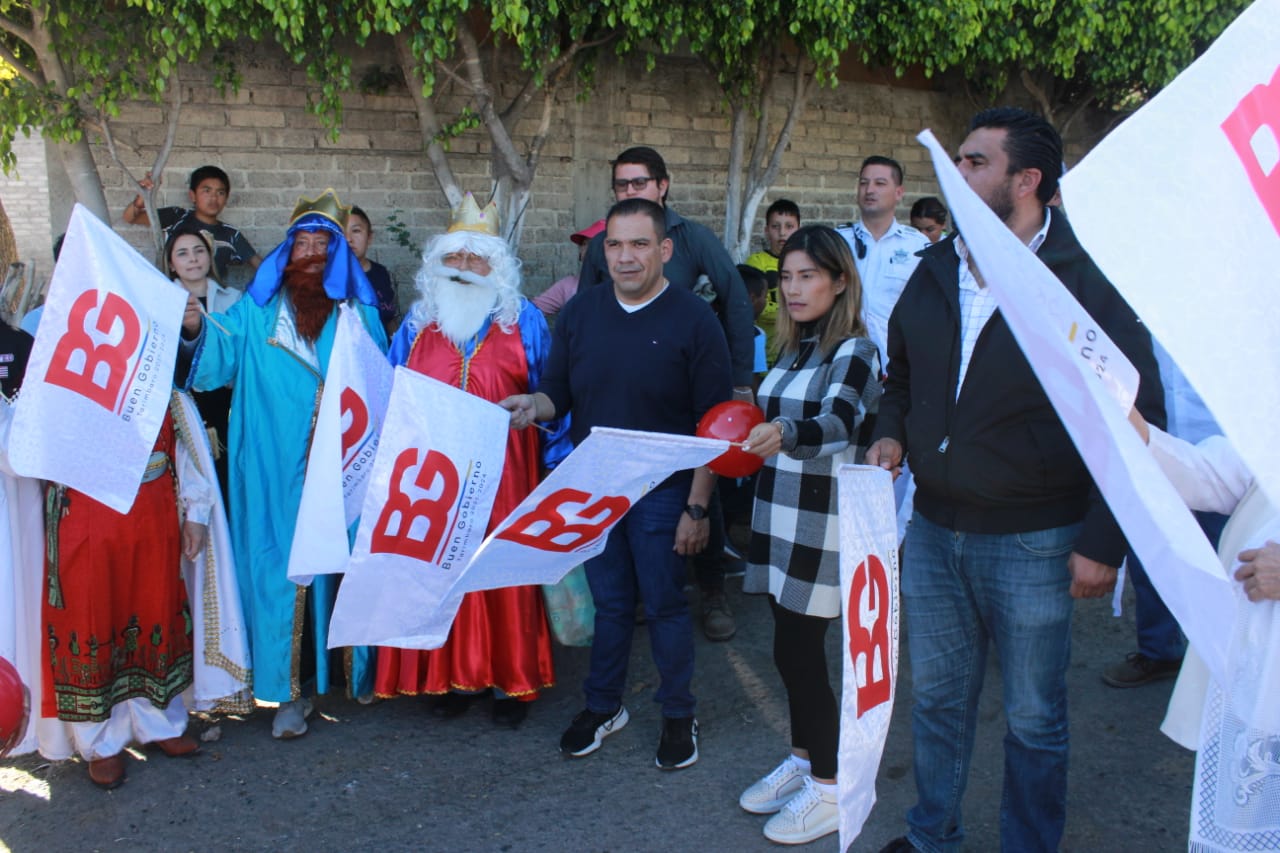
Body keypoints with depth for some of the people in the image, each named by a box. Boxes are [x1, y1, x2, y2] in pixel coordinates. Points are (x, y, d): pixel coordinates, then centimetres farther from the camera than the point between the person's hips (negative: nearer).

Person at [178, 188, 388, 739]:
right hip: (279, 471, -1)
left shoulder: (359, 313, 12)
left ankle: (360, 669, 23)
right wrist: (193, 328, -24)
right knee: (284, 567, 0)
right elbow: (218, 357, -5)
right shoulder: (257, 312, 8)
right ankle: (292, 688, 10)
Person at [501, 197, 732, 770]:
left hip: (662, 492, -3)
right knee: (608, 603, 15)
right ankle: (603, 706, 33)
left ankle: (678, 716, 26)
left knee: (664, 605, 7)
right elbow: (559, 394, 8)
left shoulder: (693, 320, -10)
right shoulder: (580, 313, 2)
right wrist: (534, 405, -17)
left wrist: (697, 507, -13)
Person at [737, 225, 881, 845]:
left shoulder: (854, 351, -12)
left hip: (823, 522, -7)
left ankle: (829, 789, 13)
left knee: (797, 650, -3)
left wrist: (783, 433, -47)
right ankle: (802, 759, 31)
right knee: (793, 648, 14)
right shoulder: (794, 347, 12)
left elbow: (836, 424, -31)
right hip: (779, 513, 7)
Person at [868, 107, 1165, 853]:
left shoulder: (1086, 279, -11)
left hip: (1034, 543, -5)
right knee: (937, 698, 19)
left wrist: (1103, 541, -14)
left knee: (1035, 719, 11)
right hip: (933, 531, 6)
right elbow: (902, 372, 21)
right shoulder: (936, 270, 6)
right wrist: (891, 433, 1)